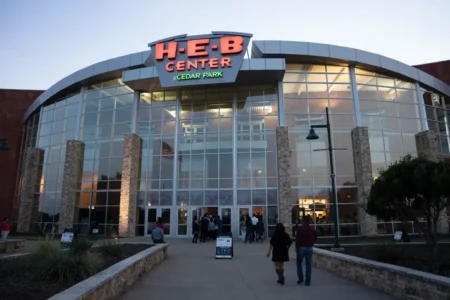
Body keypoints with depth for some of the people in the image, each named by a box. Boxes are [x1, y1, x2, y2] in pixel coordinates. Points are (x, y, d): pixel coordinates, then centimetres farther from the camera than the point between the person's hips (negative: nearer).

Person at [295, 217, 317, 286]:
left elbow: (297, 239, -14)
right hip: (309, 248, 3)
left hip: (301, 248, -3)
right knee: (308, 264, 6)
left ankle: (300, 278, 8)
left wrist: (296, 247, -8)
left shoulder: (300, 229, -10)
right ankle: (307, 281, 6)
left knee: (299, 263, 13)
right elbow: (315, 237, 12)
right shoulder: (312, 229, 4)